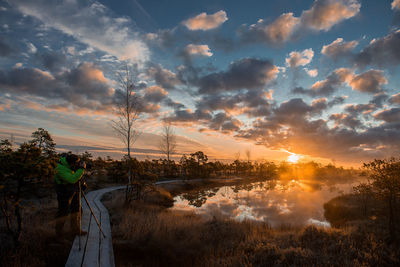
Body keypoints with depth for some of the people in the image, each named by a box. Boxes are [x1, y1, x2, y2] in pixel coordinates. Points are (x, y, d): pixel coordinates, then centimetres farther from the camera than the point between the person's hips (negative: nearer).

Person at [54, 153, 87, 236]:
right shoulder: (61, 170, -30)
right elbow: (72, 179, -41)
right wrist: (82, 169, -35)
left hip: (74, 190, 8)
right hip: (64, 192, -8)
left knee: (76, 209, 11)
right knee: (64, 211, 3)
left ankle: (75, 229, 21)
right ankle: (58, 230, 26)